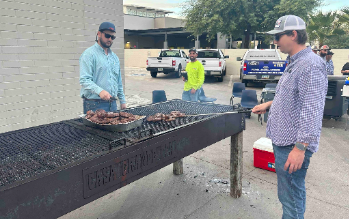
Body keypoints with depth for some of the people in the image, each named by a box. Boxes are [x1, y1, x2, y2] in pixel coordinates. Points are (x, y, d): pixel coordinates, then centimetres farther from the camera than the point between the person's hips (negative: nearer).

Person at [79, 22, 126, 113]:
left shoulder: (114, 57, 17)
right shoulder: (89, 54, -7)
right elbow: (84, 80, -18)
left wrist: (122, 101, 17)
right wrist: (100, 91, -33)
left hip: (112, 104, 7)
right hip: (95, 105, -7)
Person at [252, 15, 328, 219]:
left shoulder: (310, 65, -19)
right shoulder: (295, 63, 13)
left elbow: (312, 110, -24)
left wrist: (300, 148, -25)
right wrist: (269, 104, 21)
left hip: (292, 145, -10)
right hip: (283, 140, 10)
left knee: (291, 198, 2)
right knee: (288, 194, 23)